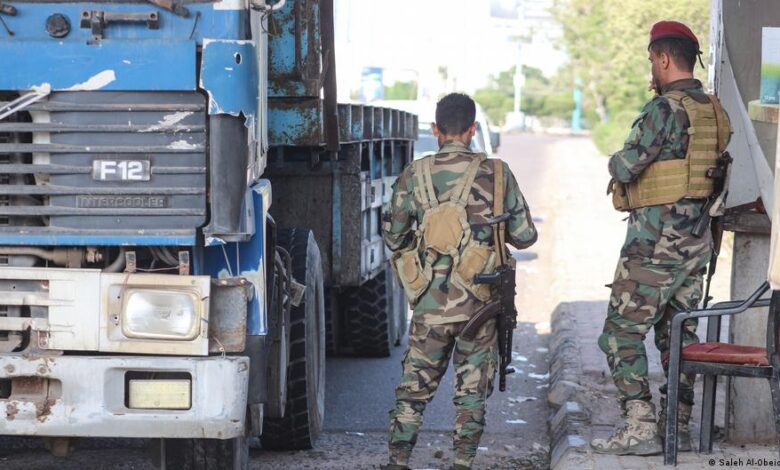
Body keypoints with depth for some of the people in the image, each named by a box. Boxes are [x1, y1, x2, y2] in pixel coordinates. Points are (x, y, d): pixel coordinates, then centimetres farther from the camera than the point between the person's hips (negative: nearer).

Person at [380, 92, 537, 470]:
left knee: (414, 386, 11)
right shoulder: (496, 173, -2)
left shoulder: (414, 175, 0)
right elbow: (525, 236, 3)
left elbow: (394, 238, 6)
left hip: (430, 304, 1)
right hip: (479, 303, -1)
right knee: (472, 389, 10)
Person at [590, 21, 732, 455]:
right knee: (678, 333, 15)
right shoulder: (715, 111, 10)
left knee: (622, 334, -3)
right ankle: (679, 427, 18)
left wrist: (616, 162, 3)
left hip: (656, 239, -8)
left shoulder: (666, 109, -16)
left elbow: (626, 167, -19)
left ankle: (640, 428, -8)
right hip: (697, 240, 9)